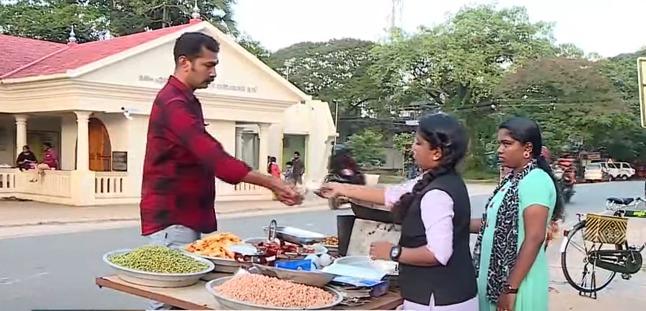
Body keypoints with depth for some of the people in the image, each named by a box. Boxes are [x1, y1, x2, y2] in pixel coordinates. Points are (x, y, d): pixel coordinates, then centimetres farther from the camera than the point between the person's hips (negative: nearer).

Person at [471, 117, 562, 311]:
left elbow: (535, 238, -22)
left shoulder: (536, 181, -17)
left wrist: (511, 288, -23)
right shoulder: (511, 180, 10)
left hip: (519, 281, -8)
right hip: (495, 278, 8)